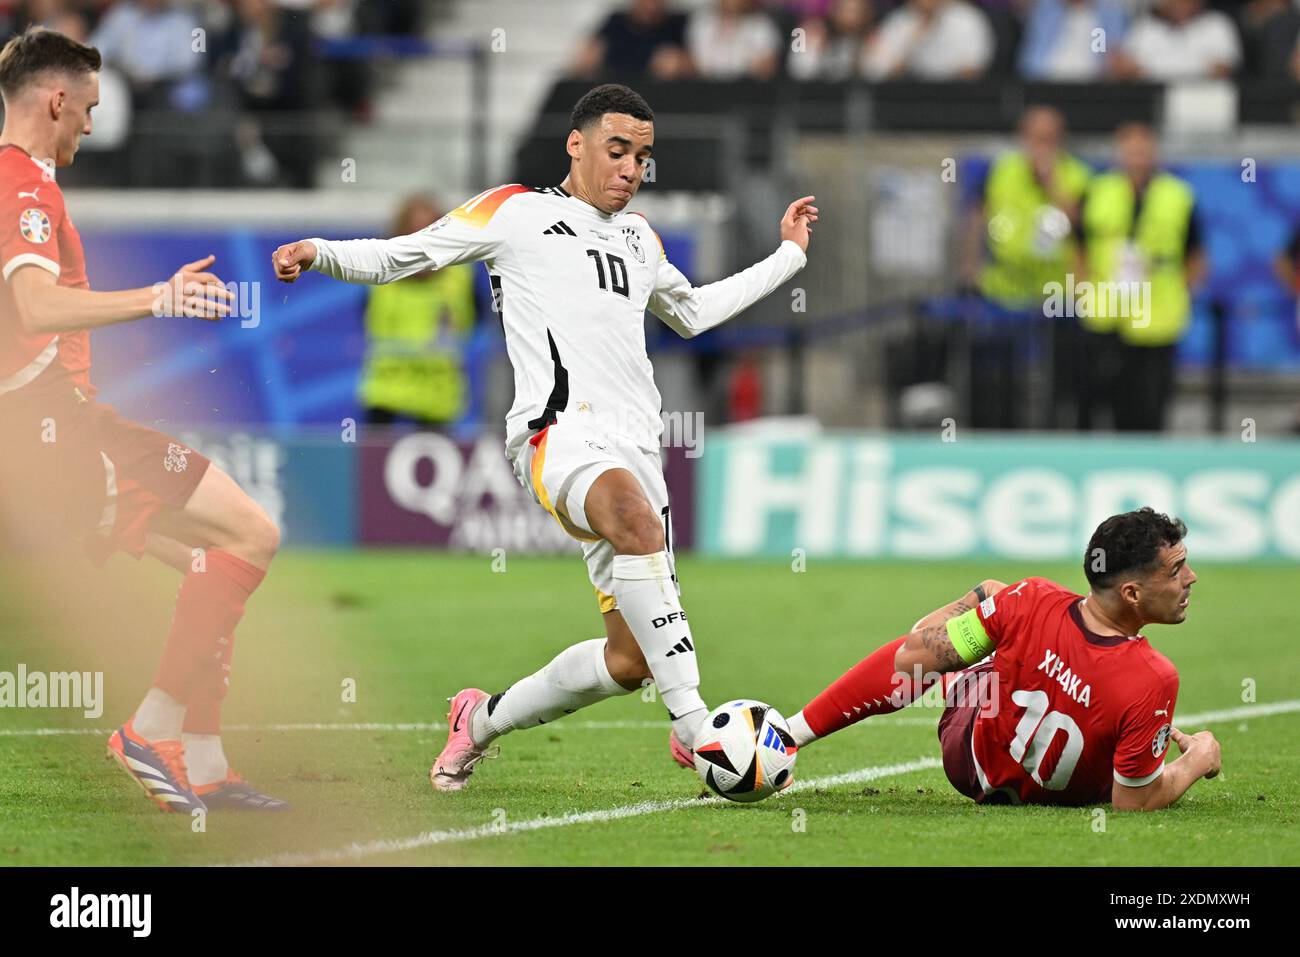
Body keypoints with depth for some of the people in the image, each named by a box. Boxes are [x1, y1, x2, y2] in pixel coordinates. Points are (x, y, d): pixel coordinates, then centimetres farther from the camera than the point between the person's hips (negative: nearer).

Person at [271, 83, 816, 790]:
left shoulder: (639, 236, 28)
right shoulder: (515, 213, 10)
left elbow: (692, 312, 46)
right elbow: (395, 258, 11)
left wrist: (787, 256, 47)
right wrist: (318, 252, -6)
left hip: (636, 448, 7)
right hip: (558, 431, -7)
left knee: (631, 659, -1)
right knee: (634, 515, -41)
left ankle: (481, 721, 24)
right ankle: (693, 725, -45)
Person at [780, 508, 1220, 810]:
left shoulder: (1030, 602, -31)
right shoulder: (1153, 681, -39)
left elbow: (914, 657, -16)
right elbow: (1133, 803, -27)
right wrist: (1199, 759, -9)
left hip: (968, 766, 0)